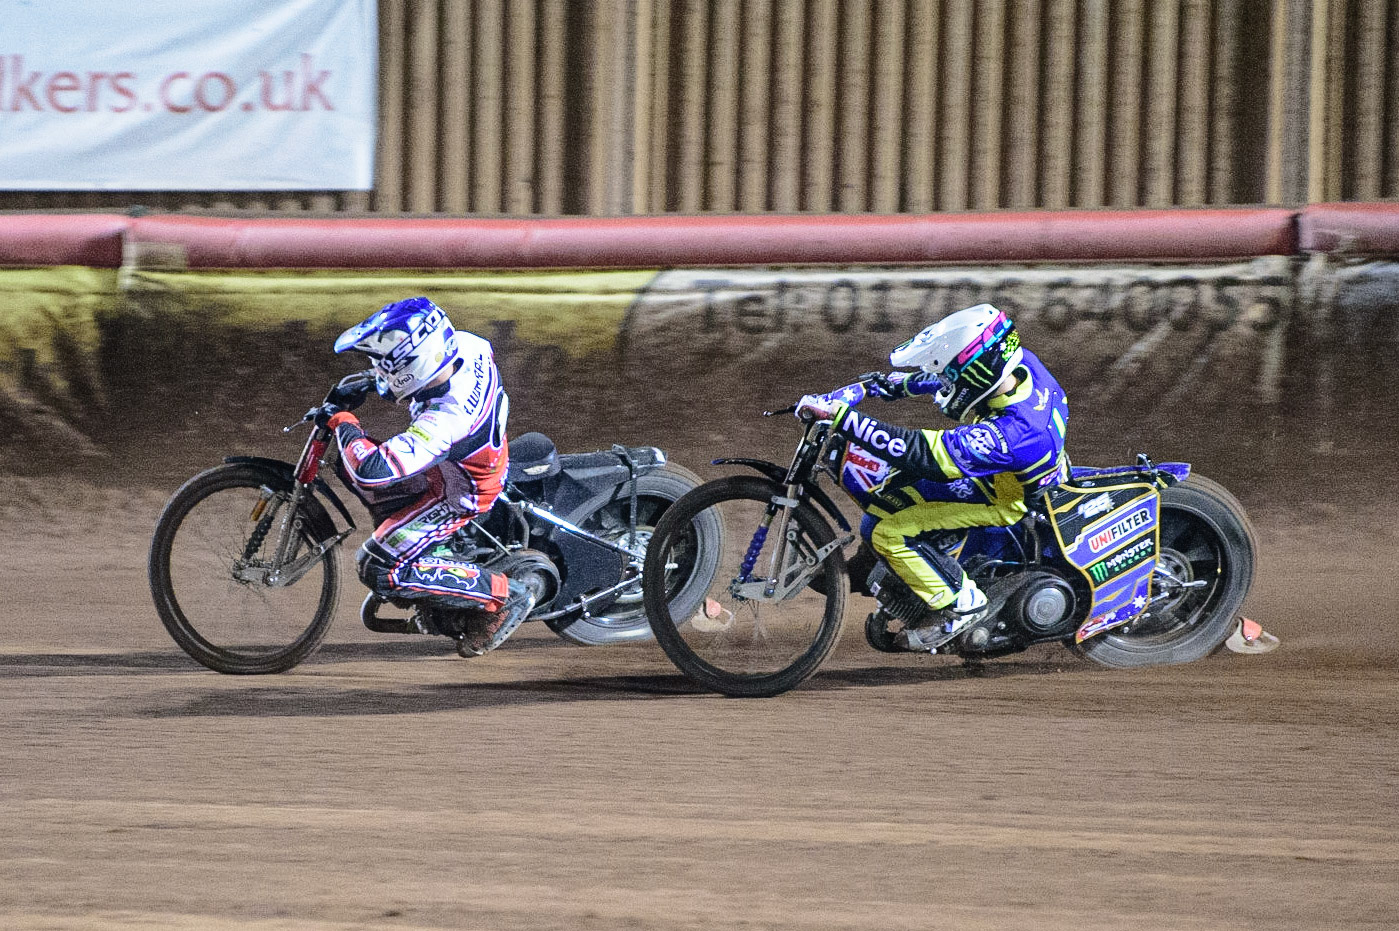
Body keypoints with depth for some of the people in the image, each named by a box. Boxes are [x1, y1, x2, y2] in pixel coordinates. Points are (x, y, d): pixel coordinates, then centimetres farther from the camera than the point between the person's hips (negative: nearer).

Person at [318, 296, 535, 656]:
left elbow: (373, 470, -44)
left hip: (461, 493, -9)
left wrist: (342, 421, -26)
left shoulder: (444, 420, -41)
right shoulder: (464, 345, -19)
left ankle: (501, 596, -3)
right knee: (349, 463, 14)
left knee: (378, 570, -11)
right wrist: (364, 384, 5)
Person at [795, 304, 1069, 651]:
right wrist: (898, 384, 12)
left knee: (888, 532, -12)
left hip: (1008, 502, -9)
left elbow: (919, 452, -43)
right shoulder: (1019, 362, -18)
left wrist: (840, 415, -43)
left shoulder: (1009, 433, -42)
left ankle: (960, 603, 2)